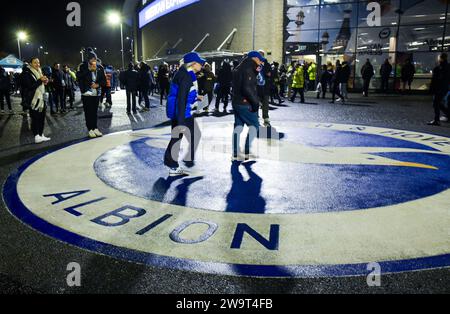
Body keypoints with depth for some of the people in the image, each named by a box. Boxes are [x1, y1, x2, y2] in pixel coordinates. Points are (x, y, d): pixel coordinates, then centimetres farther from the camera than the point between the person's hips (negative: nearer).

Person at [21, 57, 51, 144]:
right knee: (35, 118, -7)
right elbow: (29, 86, -18)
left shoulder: (39, 72, 17)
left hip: (41, 99, 7)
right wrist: (40, 80, -21)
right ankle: (37, 136, -5)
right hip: (33, 100, -7)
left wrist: (45, 81, 5)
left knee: (42, 118, 7)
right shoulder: (27, 73, -7)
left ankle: (41, 135, 13)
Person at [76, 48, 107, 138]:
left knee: (95, 111, 9)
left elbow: (104, 80, 6)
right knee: (88, 112, -1)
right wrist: (89, 70, -19)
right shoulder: (82, 66, -5)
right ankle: (90, 129, 6)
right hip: (86, 93, -3)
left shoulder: (100, 67, 4)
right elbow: (79, 76, -17)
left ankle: (95, 128, 17)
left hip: (96, 93, 3)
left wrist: (98, 84, -10)